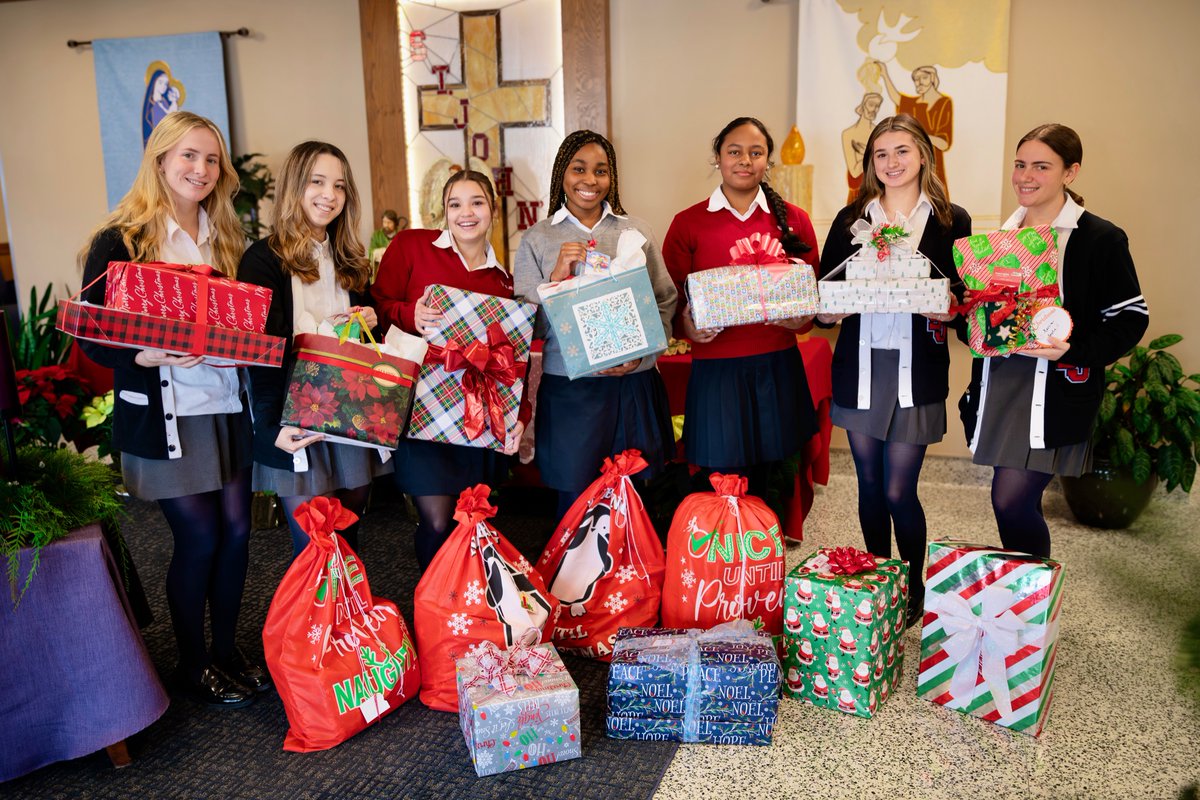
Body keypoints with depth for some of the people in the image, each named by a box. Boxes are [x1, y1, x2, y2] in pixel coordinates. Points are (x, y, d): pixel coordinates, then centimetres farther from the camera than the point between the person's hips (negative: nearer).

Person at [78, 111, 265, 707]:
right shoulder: (120, 242, -7)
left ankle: (226, 647, 27)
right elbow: (93, 337, -8)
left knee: (236, 530, 8)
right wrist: (146, 355, -25)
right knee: (199, 537, 0)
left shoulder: (223, 237, 12)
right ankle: (193, 663, 21)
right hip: (164, 416, -5)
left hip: (227, 407, 6)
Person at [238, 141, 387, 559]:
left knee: (349, 541, 12)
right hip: (297, 426, -5)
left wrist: (370, 322, -1)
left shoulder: (349, 258, 14)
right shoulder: (264, 259, -5)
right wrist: (271, 427, -20)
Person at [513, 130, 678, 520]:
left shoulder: (637, 232, 8)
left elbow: (666, 300, 9)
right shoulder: (537, 239, 4)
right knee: (575, 501, 4)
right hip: (569, 388, -1)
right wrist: (557, 279, -16)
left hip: (634, 385, 2)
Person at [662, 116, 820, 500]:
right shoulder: (688, 223, 3)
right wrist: (687, 325, -17)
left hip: (778, 366, 2)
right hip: (715, 366, -1)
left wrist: (801, 316, -10)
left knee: (768, 481, 7)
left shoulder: (793, 220, 8)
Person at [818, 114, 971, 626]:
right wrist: (827, 311, -14)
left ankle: (913, 589, 21)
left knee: (899, 491, -1)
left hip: (916, 371, -2)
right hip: (858, 366, 3)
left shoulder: (950, 220, 3)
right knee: (870, 486, 12)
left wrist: (946, 309, -17)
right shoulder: (851, 218, 9)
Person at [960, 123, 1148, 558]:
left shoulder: (1101, 239, -5)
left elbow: (1130, 318, -6)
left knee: (1011, 501, -11)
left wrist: (1074, 349, -21)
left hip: (1056, 391, -6)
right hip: (1000, 383, 6)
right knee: (1020, 505, 14)